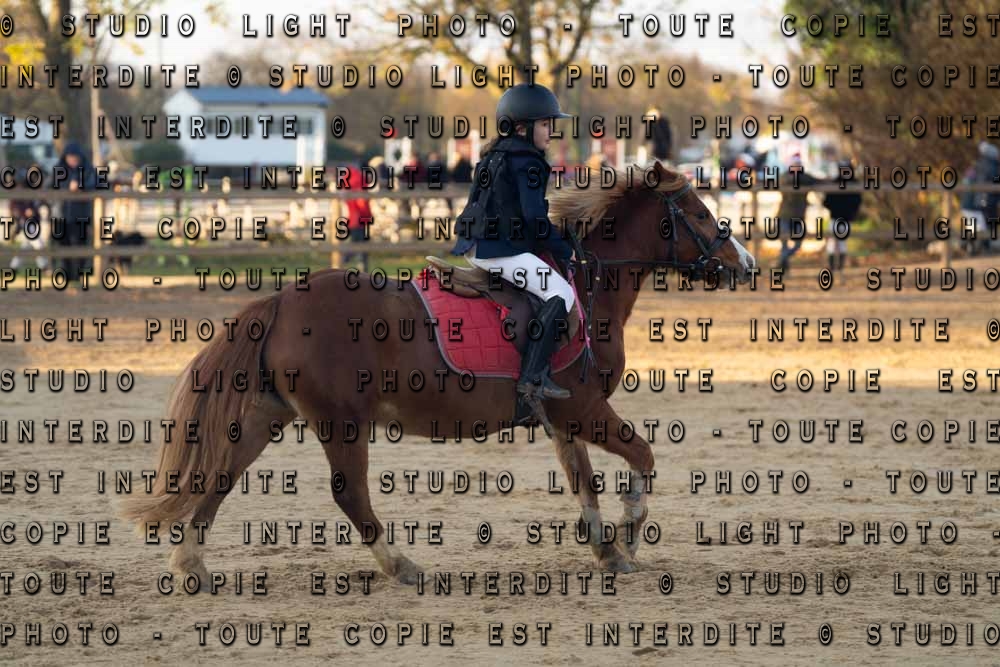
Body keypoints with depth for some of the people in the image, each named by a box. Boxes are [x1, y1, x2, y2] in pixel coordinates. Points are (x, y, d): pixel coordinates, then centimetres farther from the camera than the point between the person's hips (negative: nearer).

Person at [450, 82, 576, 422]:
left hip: (477, 249, 11)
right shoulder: (527, 161, -11)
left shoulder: (495, 156, 19)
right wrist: (565, 251, -5)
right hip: (503, 251, -11)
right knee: (561, 294, -15)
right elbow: (535, 217, -16)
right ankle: (532, 377, -25)